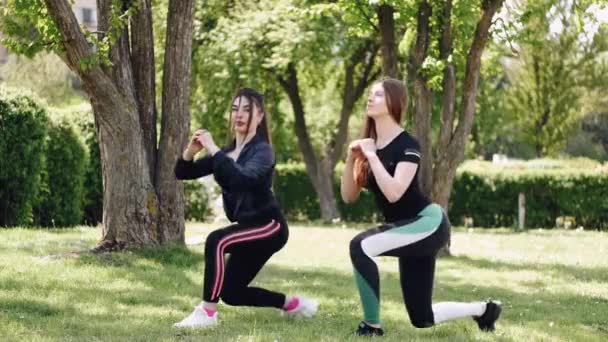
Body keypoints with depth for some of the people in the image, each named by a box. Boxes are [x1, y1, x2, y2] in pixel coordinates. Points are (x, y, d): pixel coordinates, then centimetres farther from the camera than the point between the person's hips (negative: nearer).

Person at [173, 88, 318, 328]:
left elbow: (244, 177, -36)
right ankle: (294, 304, 30)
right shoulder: (227, 152, 8)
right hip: (248, 228, 9)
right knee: (231, 293, 11)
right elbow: (182, 173, 4)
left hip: (269, 226, -9)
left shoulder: (262, 151, -13)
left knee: (217, 241, -32)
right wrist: (191, 150, -17)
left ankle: (207, 313, -27)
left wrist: (213, 150, -36)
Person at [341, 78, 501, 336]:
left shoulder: (407, 146, -15)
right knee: (422, 319, 9)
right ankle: (483, 310, 33)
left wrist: (372, 156, -25)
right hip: (409, 230, 8)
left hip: (428, 224, -8)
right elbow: (349, 197, 5)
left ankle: (371, 326, -19)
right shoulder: (368, 145, 7)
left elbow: (394, 193, -28)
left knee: (360, 247, -29)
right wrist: (351, 159, -8)